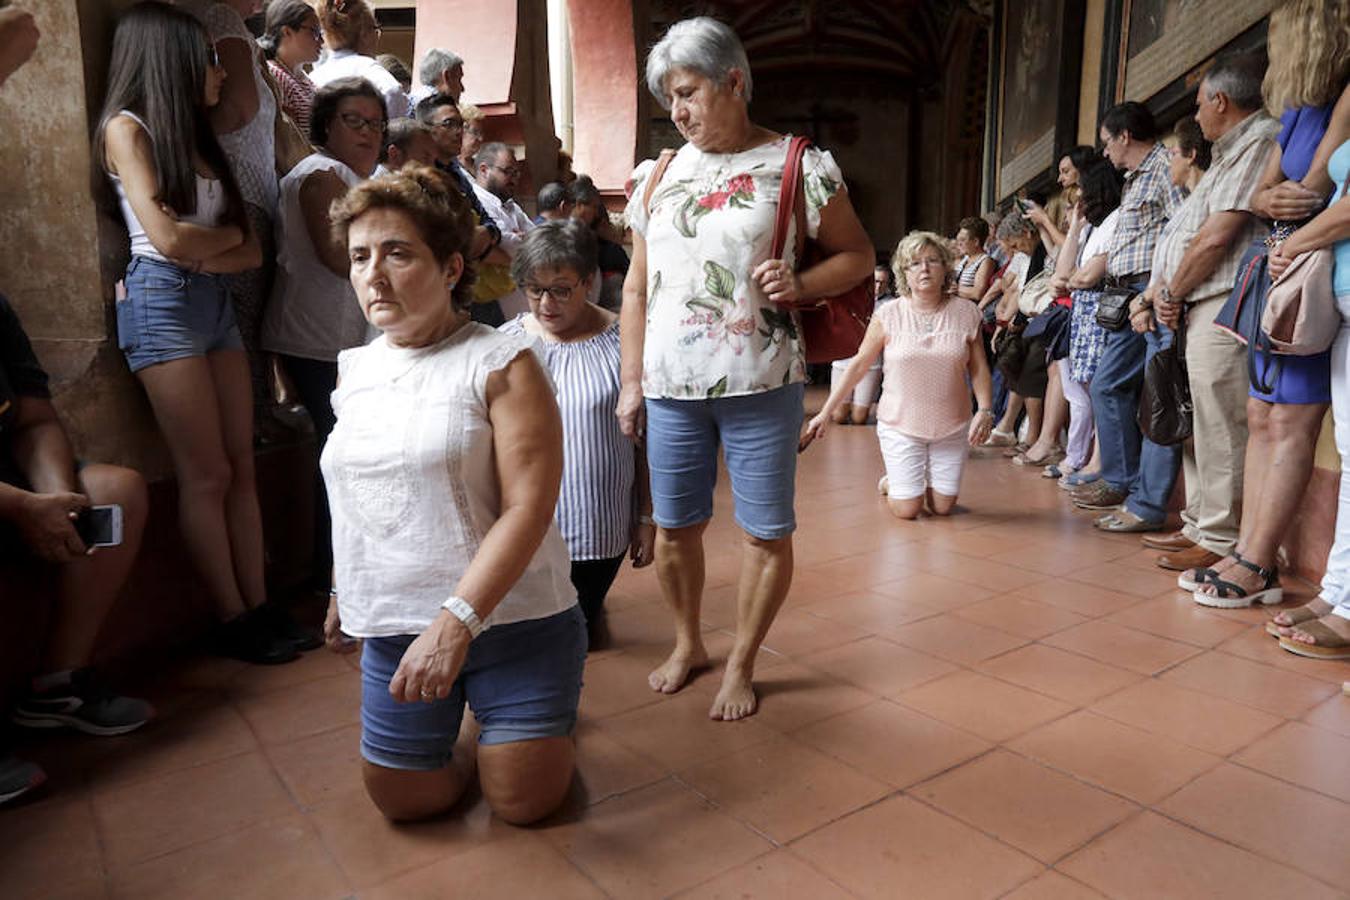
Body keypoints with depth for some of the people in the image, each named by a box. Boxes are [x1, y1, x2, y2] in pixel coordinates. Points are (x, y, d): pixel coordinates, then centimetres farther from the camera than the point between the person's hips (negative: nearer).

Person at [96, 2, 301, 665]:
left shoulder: (197, 137, 19)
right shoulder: (127, 127, -2)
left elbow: (251, 252, 10)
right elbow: (168, 238, -13)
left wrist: (207, 254, -10)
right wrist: (228, 234, 4)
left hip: (215, 300, 7)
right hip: (162, 300, -7)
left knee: (241, 467, 3)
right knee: (206, 475, -5)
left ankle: (259, 608, 8)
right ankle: (234, 623, 4)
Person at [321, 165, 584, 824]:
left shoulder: (500, 364, -13)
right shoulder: (356, 371, 6)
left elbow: (528, 506, -21)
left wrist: (457, 620, -28)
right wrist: (341, 593, 24)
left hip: (511, 617, -5)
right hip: (393, 630, 5)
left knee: (523, 803, 3)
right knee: (406, 801, 11)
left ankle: (539, 721, 34)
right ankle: (456, 718, 39)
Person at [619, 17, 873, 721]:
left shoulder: (797, 167, -1)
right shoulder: (659, 176, 10)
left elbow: (857, 254, 5)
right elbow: (637, 287, 13)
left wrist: (800, 284, -15)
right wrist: (631, 382, 9)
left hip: (760, 386, -3)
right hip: (670, 388, 4)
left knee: (766, 532, 4)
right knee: (673, 526, 11)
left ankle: (741, 663, 25)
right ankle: (686, 643, 34)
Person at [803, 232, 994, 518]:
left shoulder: (965, 313, -4)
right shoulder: (889, 315, -8)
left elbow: (979, 368, 2)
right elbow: (858, 365, -4)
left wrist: (985, 410, -14)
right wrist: (825, 413, -5)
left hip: (952, 428, 2)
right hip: (900, 426, -2)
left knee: (942, 507, 7)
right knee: (907, 510, -1)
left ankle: (927, 481, 41)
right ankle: (893, 483, 34)